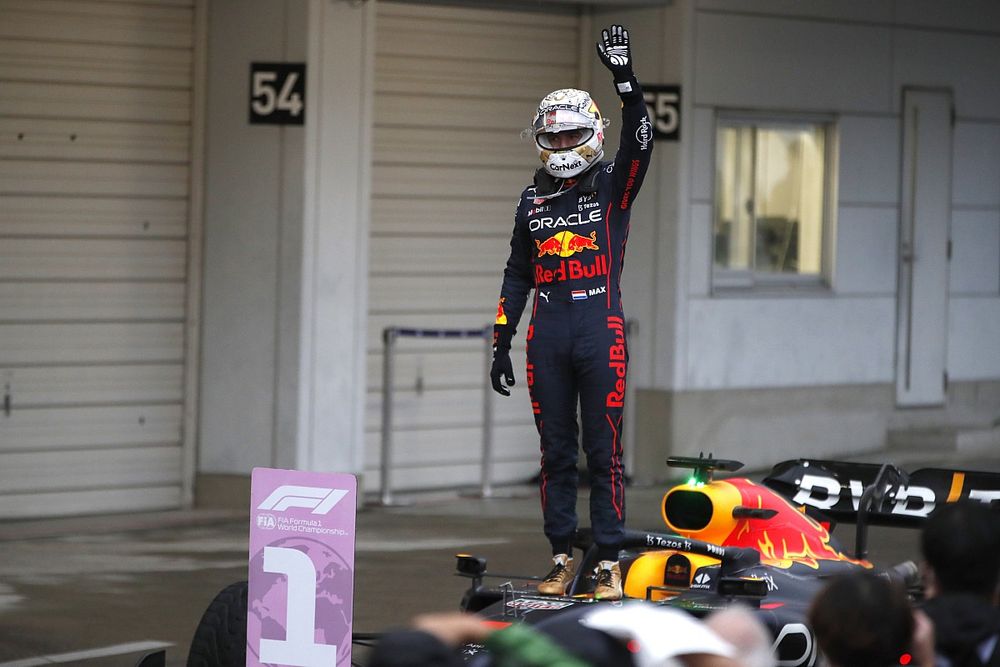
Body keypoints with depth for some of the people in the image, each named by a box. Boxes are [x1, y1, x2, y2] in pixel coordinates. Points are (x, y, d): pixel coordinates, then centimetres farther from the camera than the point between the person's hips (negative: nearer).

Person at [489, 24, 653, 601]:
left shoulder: (612, 186, 4)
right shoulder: (533, 201, 14)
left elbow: (639, 142, -15)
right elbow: (517, 275, 18)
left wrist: (625, 77, -26)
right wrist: (502, 343, 12)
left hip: (601, 331, -4)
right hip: (548, 335, 4)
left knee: (604, 451, -3)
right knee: (556, 452, 6)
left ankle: (610, 563, 0)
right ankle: (562, 558, 12)